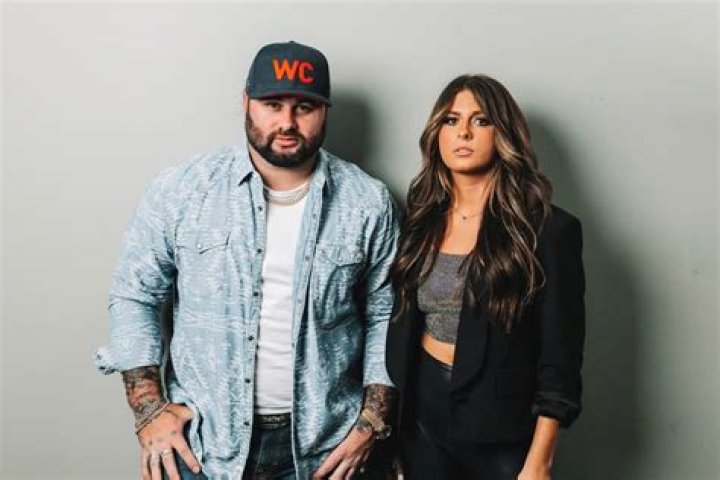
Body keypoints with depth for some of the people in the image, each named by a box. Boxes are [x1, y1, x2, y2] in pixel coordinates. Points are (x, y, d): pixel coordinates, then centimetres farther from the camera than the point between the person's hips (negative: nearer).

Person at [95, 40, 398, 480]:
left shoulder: (369, 203, -6)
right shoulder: (180, 191, -8)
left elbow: (384, 316, 1)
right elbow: (134, 296, -1)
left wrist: (371, 422, -3)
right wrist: (150, 410, -6)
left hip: (324, 443, 1)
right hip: (201, 439, 0)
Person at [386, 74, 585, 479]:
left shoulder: (550, 229, -12)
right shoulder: (421, 221, 2)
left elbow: (559, 359, -12)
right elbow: (401, 330, 7)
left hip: (501, 430, -4)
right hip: (421, 417, 4)